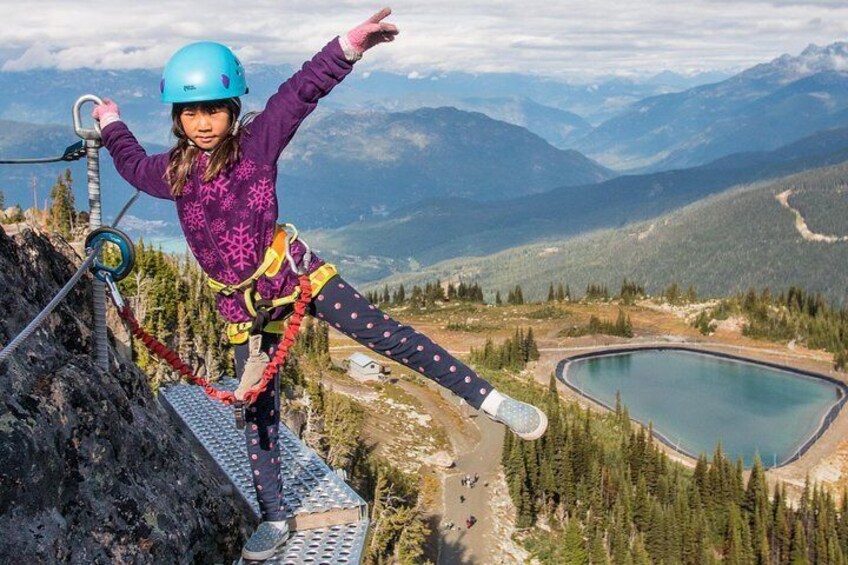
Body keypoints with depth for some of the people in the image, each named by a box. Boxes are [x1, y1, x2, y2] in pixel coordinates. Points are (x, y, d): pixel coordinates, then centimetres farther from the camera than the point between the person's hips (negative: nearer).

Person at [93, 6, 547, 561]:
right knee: (256, 410, 9)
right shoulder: (173, 171, 2)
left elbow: (301, 91, -20)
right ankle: (275, 519, 23)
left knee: (385, 334, -15)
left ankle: (488, 398, -9)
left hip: (294, 273, -3)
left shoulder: (257, 141, -9)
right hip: (242, 303, 4)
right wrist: (112, 124, 40)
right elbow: (134, 164, 26)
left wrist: (348, 47, -34)